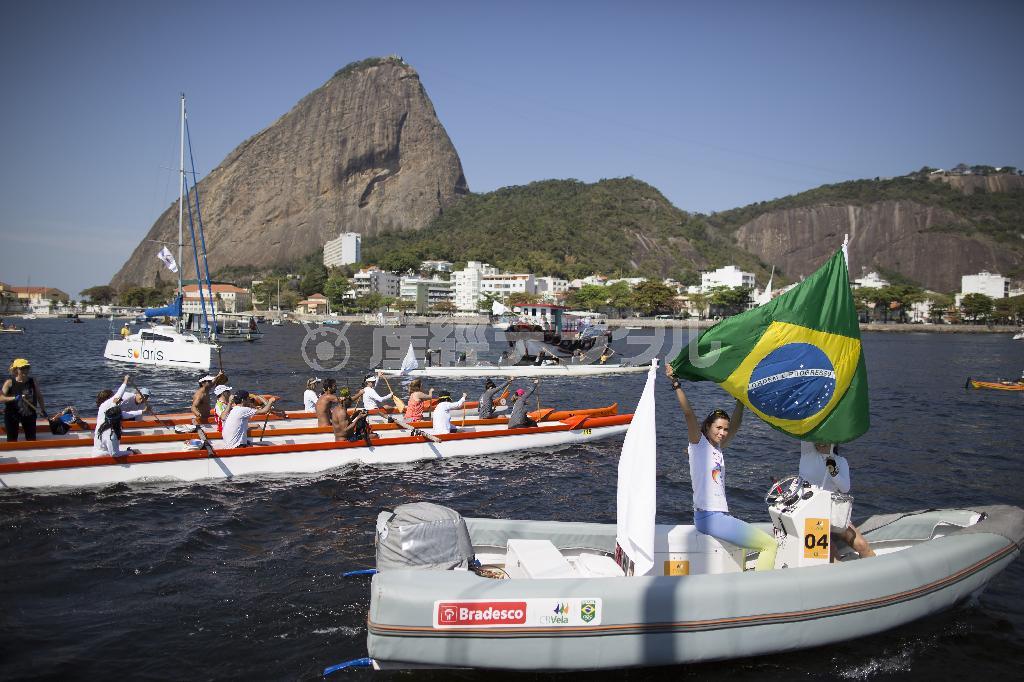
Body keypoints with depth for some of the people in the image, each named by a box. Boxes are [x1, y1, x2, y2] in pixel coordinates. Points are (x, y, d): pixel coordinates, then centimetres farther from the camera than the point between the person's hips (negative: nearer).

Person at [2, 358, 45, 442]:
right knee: (12, 439, 4)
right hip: (12, 414, -3)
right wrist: (14, 398, -31)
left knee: (32, 439, 10)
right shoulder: (10, 382, -11)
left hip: (29, 414, 3)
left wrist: (43, 410, 2)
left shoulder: (33, 381, -3)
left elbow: (39, 396, 6)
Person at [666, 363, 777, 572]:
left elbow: (735, 425, 20)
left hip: (719, 514, 10)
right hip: (710, 517, -10)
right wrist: (676, 384, -24)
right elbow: (689, 414, -18)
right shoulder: (698, 444, -6)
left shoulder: (717, 448, 15)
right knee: (770, 545, -7)